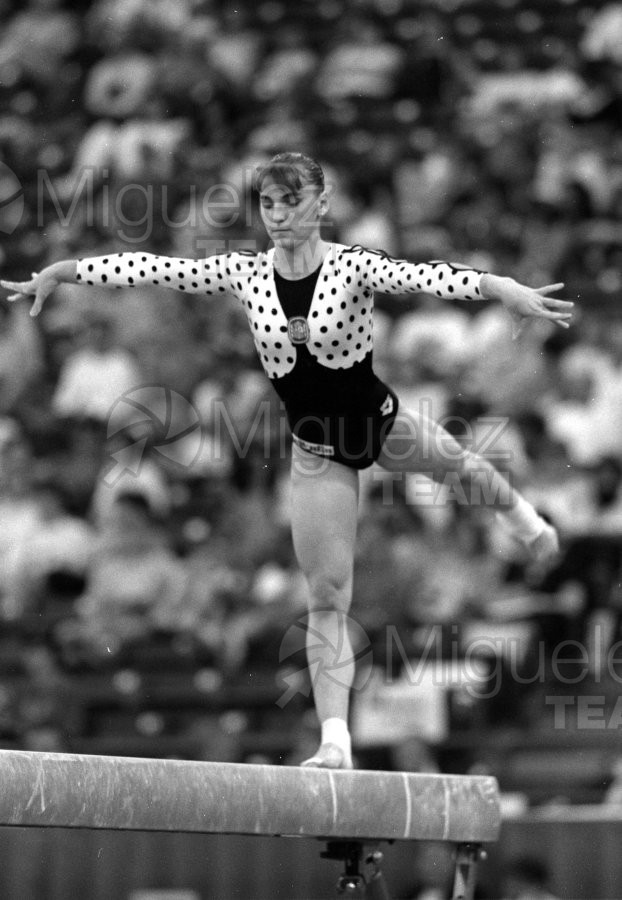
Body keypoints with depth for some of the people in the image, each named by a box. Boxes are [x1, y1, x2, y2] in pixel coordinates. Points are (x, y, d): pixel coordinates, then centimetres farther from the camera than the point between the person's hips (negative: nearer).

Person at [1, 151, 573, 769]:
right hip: (316, 448, 2)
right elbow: (153, 269, -8)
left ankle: (517, 512, 52)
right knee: (326, 597, -2)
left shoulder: (353, 266, -18)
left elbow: (423, 277, -35)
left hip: (378, 421, -1)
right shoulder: (244, 273, -9)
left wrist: (501, 288, -50)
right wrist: (61, 271, -7)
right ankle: (335, 740, -2)